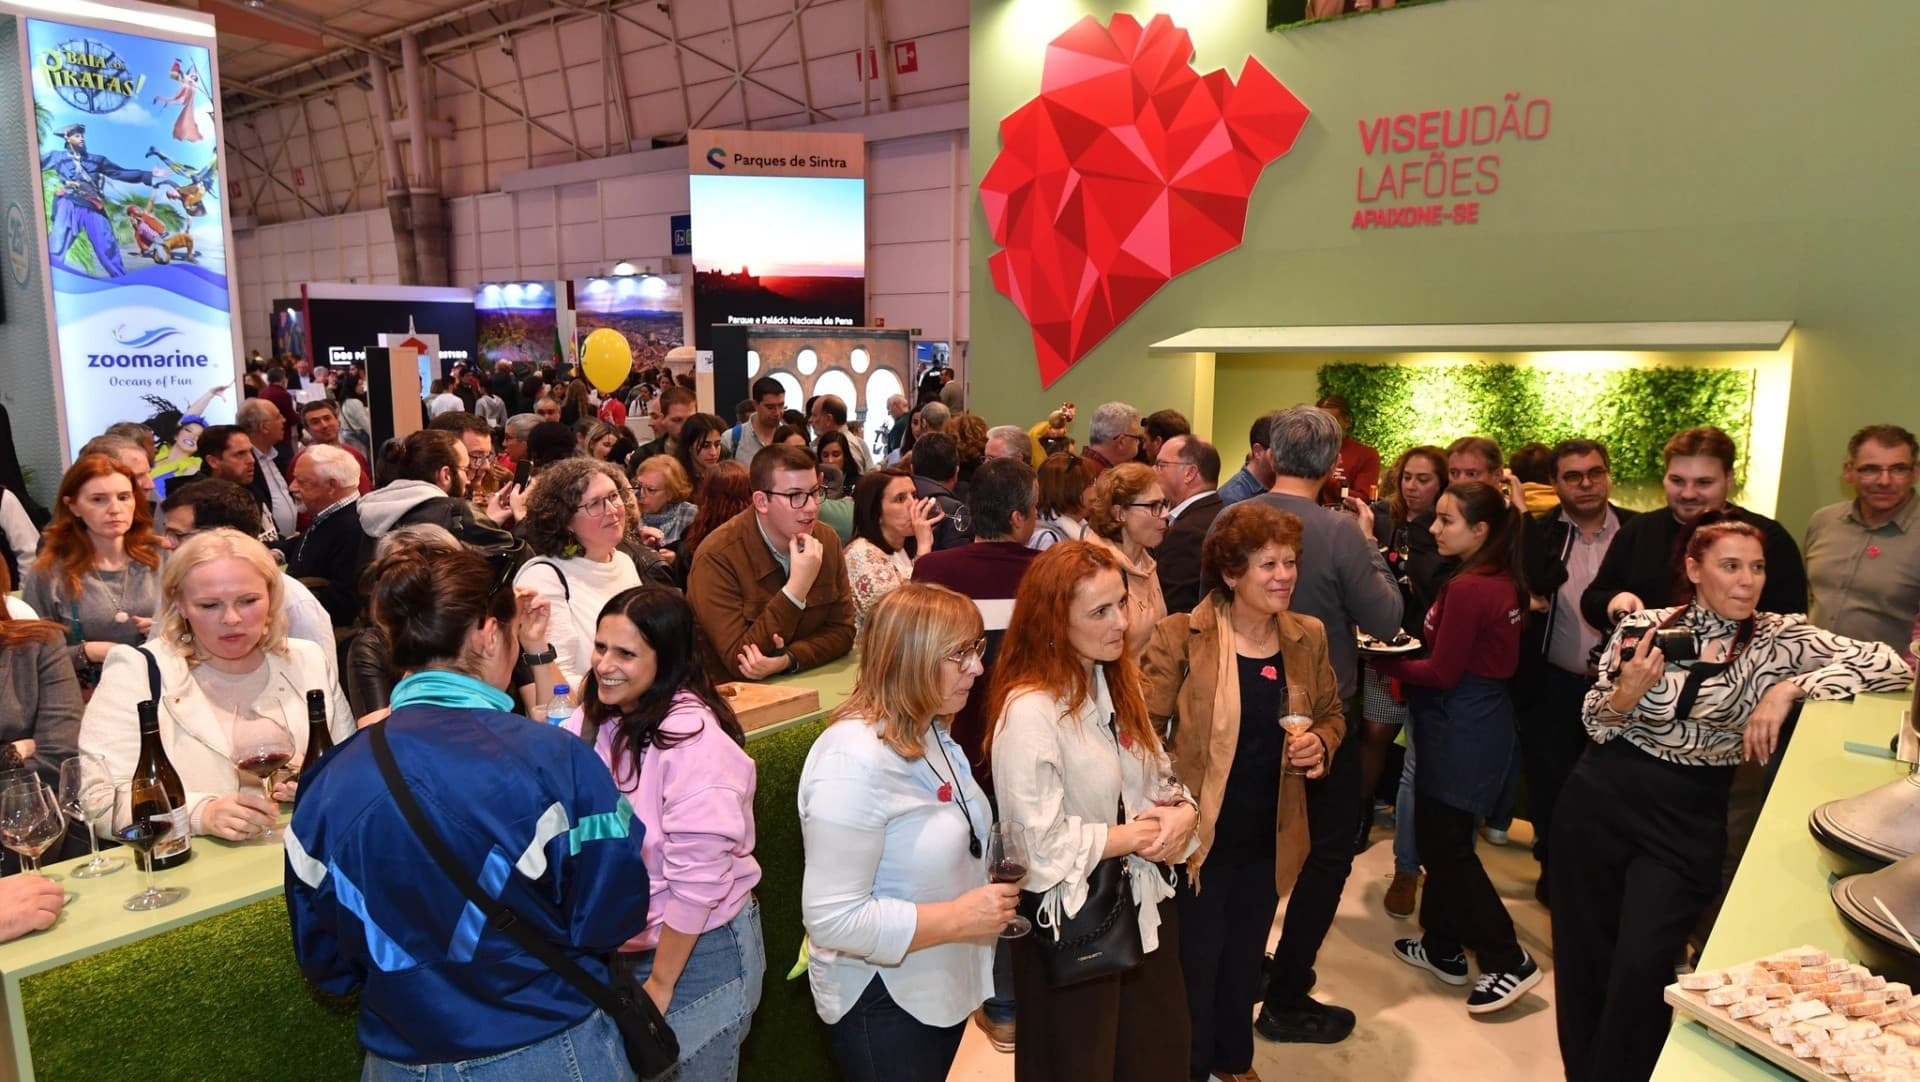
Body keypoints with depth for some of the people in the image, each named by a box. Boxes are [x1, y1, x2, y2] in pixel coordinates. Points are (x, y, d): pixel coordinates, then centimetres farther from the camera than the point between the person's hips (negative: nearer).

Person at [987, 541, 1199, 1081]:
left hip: (1143, 901, 8)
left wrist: (1182, 811, -11)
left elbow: (1158, 776, 11)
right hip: (1075, 922, -7)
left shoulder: (1116, 680, 3)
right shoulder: (1029, 712, -25)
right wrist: (1132, 837, -16)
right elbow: (1040, 845, -26)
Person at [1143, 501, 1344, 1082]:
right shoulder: (1181, 635, -16)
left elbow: (1332, 713, 13)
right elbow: (1145, 730, -13)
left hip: (1269, 838, 5)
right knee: (1194, 967, 11)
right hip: (1199, 836, -4)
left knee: (1245, 962, 24)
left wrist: (1320, 743, -8)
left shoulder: (1309, 637, -1)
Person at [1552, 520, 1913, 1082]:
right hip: (1600, 801, 1)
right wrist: (1624, 696, -22)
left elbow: (1891, 664, -16)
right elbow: (1597, 726, 0)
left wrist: (1787, 688, -25)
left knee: (1641, 968, -7)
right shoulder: (1643, 627, -4)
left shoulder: (1777, 637, -4)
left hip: (1687, 819, -1)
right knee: (1582, 954, 10)